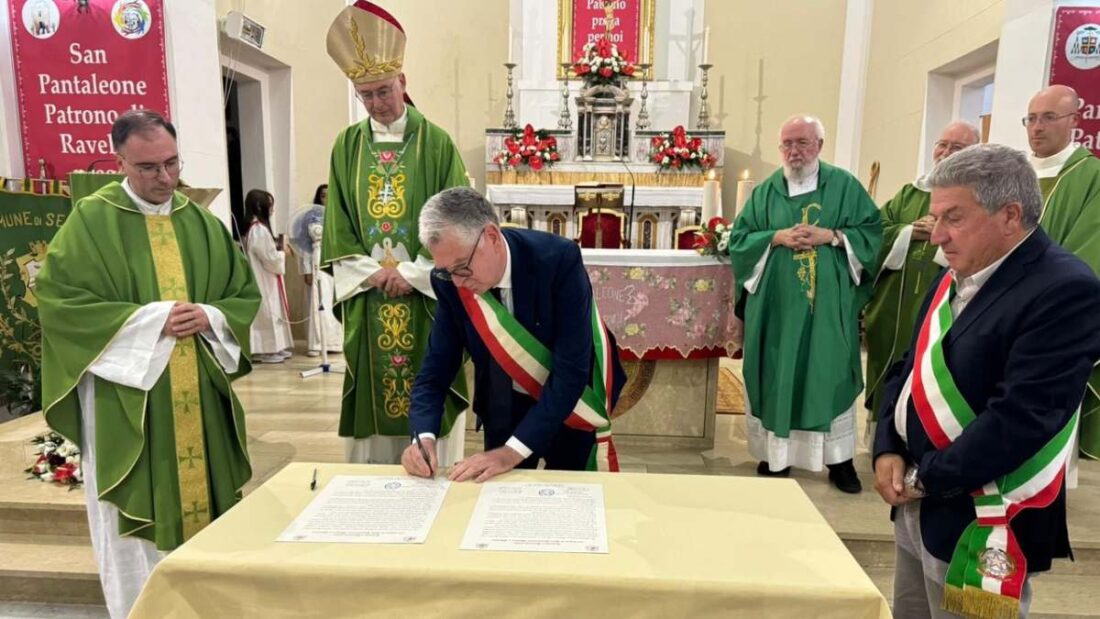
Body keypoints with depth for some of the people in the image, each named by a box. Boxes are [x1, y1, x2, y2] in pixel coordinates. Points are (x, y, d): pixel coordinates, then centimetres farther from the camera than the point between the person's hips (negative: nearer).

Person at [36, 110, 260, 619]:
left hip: (199, 397, 4)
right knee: (137, 522, 3)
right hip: (126, 399, -4)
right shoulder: (91, 220, -4)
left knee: (202, 500, 11)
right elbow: (55, 297, -9)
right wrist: (149, 319, -17)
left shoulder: (202, 223, 8)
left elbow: (246, 293, 11)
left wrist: (210, 317, -10)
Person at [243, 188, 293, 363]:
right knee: (267, 312, -3)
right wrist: (283, 254, -2)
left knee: (272, 312, 14)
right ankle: (266, 350, 4)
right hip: (264, 281, -10)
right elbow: (271, 259, -19)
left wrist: (278, 251, 5)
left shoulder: (256, 228, 11)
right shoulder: (259, 230, -20)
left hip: (264, 279, 10)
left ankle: (272, 348, 20)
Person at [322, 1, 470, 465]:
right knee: (373, 400, 8)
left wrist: (412, 273, -12)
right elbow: (337, 227, 7)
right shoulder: (347, 146, 8)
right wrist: (371, 273, -7)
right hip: (367, 295, 3)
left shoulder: (436, 143, -2)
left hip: (426, 295, -2)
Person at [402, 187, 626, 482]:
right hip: (505, 404, 3)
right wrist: (423, 435, -27)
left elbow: (571, 369, -31)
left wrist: (512, 450, -34)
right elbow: (438, 365, -9)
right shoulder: (450, 281, -16)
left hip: (573, 403, -2)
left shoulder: (558, 259, -30)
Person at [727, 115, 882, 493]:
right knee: (776, 375, 3)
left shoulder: (845, 186, 5)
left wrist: (831, 236, -13)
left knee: (831, 374, 3)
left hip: (829, 304, -1)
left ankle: (839, 459, 15)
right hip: (776, 303, 1)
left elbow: (872, 231, 2)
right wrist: (777, 238, -11)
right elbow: (738, 239, 4)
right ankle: (776, 453, 15)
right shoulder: (766, 191, 9)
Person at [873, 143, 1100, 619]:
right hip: (918, 506, 7)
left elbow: (1022, 416, -25)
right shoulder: (956, 277, 7)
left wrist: (927, 479, -17)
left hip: (982, 524, -7)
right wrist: (888, 451, -3)